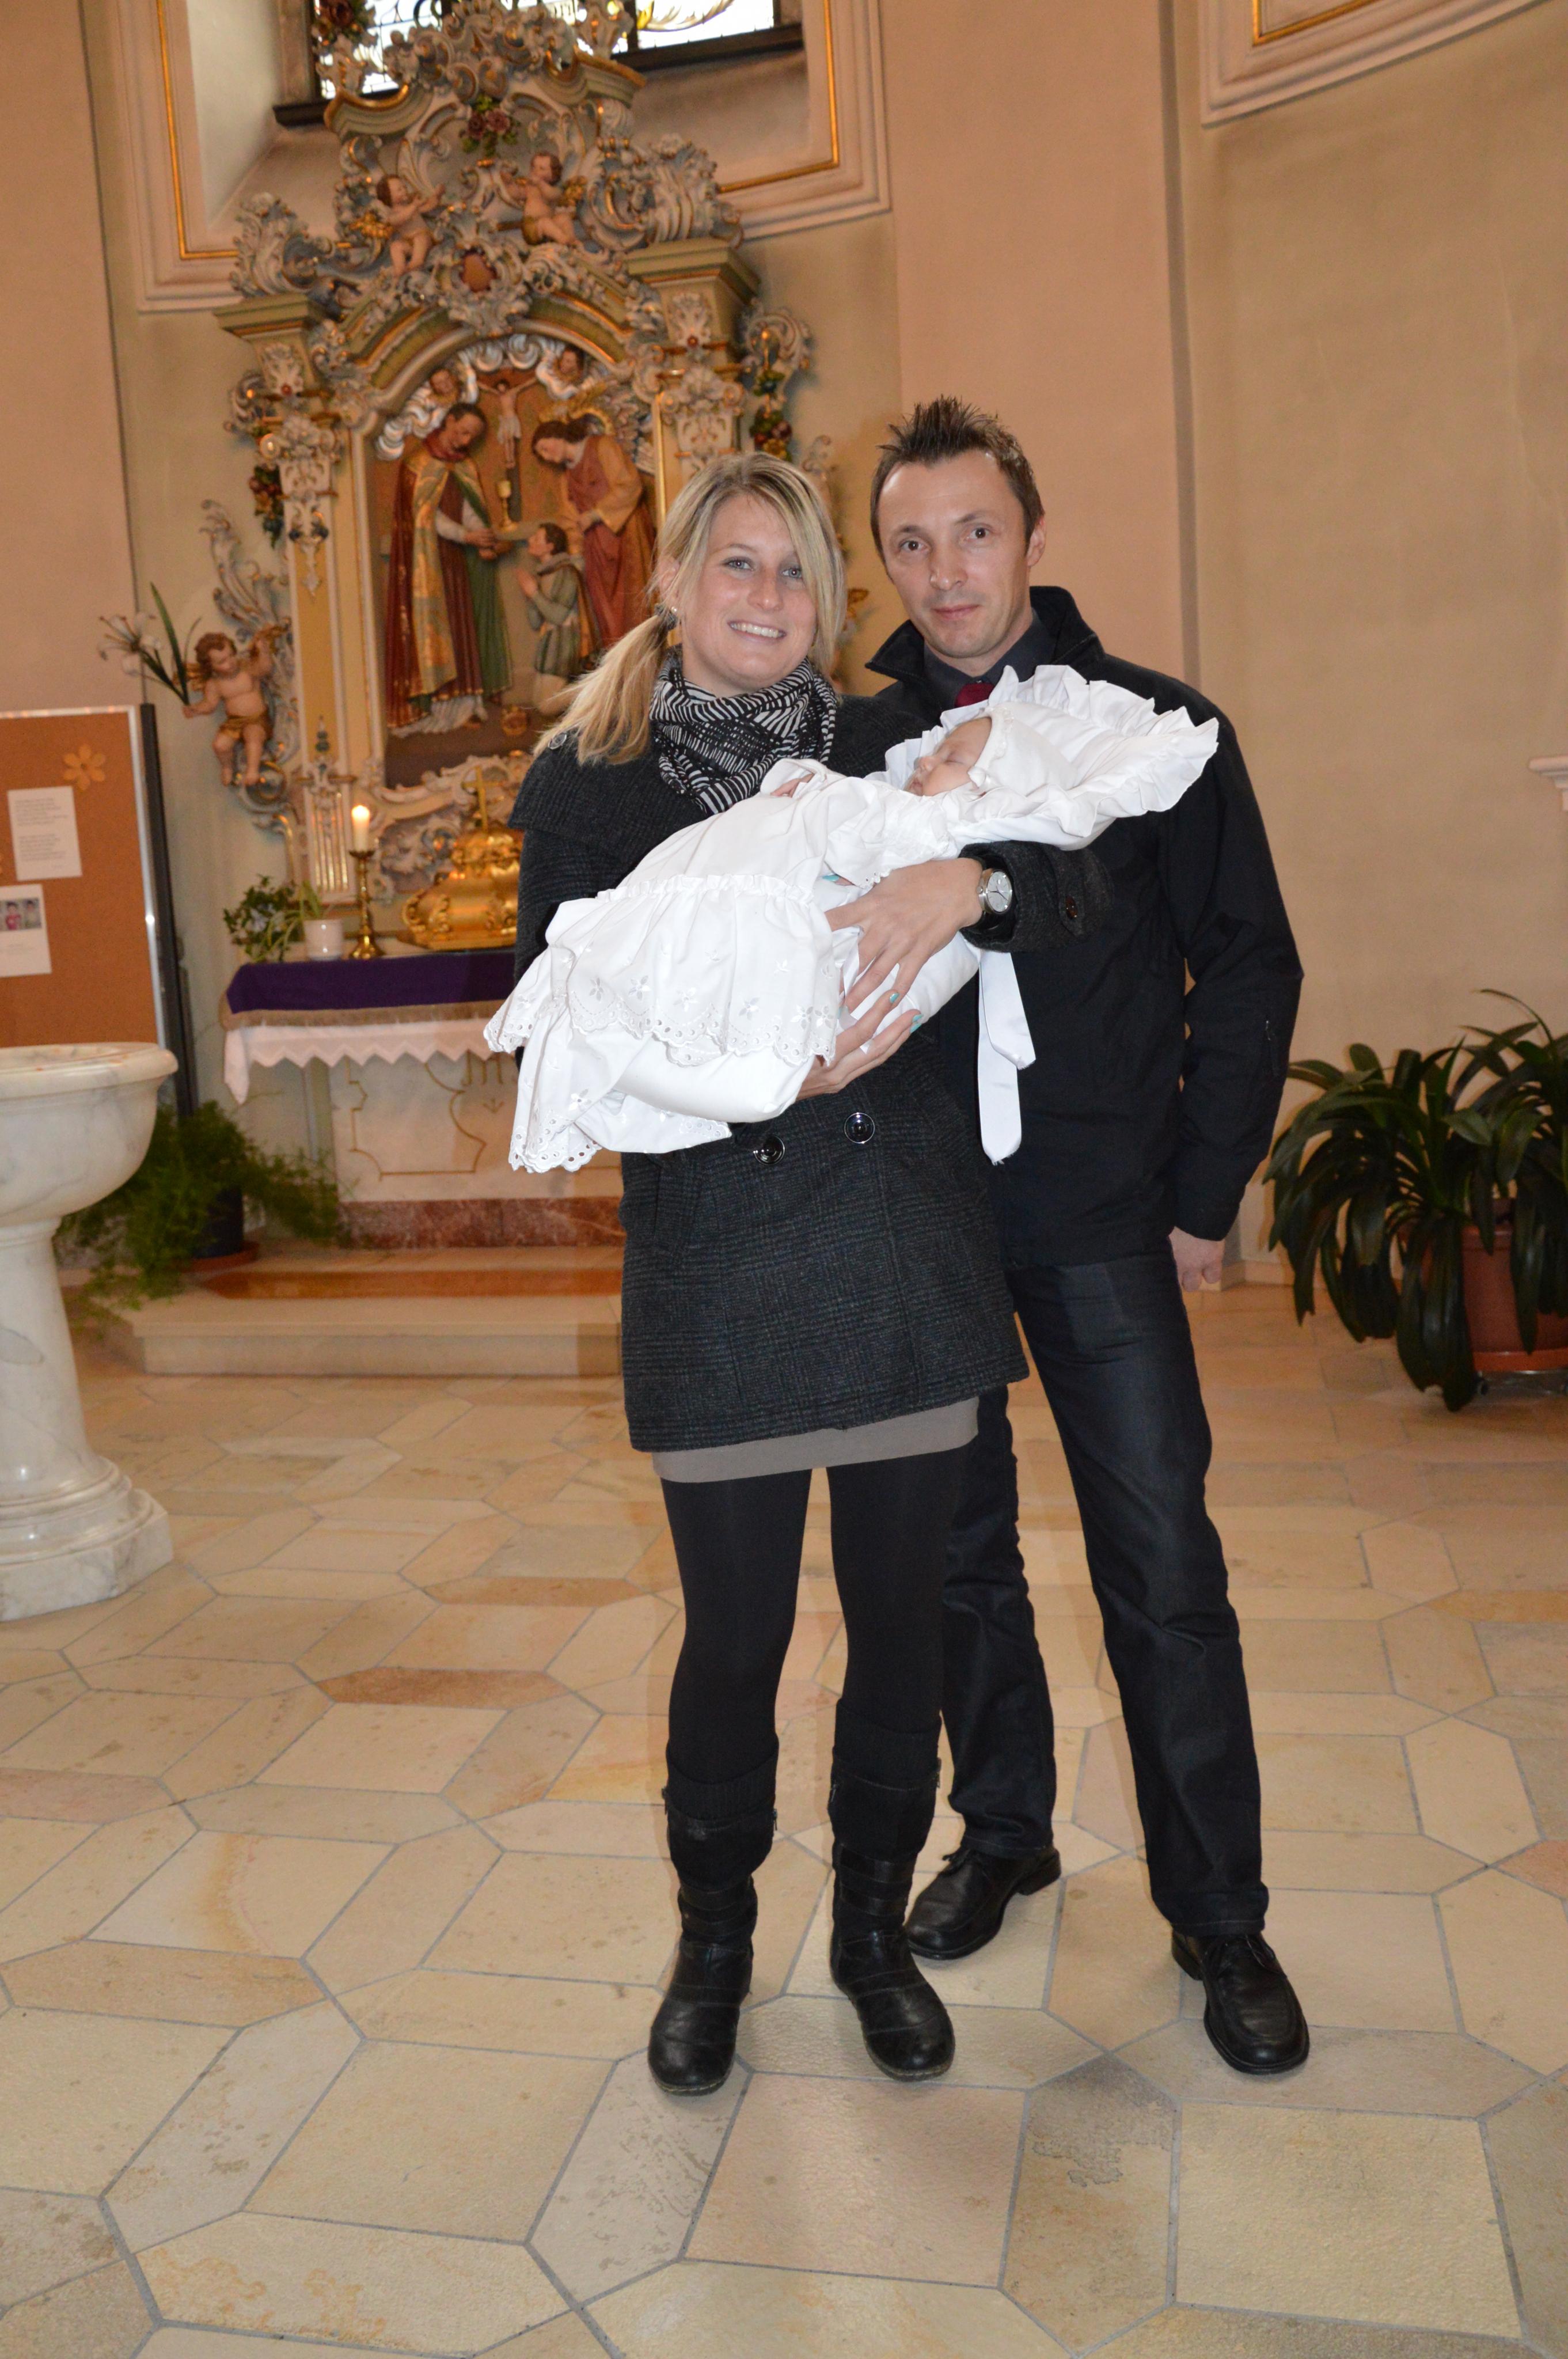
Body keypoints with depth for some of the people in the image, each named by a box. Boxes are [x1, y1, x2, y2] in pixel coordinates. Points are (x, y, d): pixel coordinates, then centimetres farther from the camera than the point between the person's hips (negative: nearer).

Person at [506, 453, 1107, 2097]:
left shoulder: (880, 757, 10)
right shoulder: (586, 778, 4)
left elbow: (1057, 861, -1)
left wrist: (966, 880, -22)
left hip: (910, 1253, 2)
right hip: (716, 1262, -2)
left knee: (899, 1615, 11)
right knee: (734, 1633, 7)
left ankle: (874, 1927, 34)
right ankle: (713, 1938, 33)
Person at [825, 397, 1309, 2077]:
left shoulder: (1158, 726, 1)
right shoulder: (859, 741, 6)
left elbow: (1248, 967, 1)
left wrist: (1203, 1195, -3)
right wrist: (981, 885, -24)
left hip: (1100, 1213, -2)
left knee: (1161, 1568, 1)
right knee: (955, 1549, 13)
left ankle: (1218, 1915, 18)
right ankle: (1001, 1836, 34)